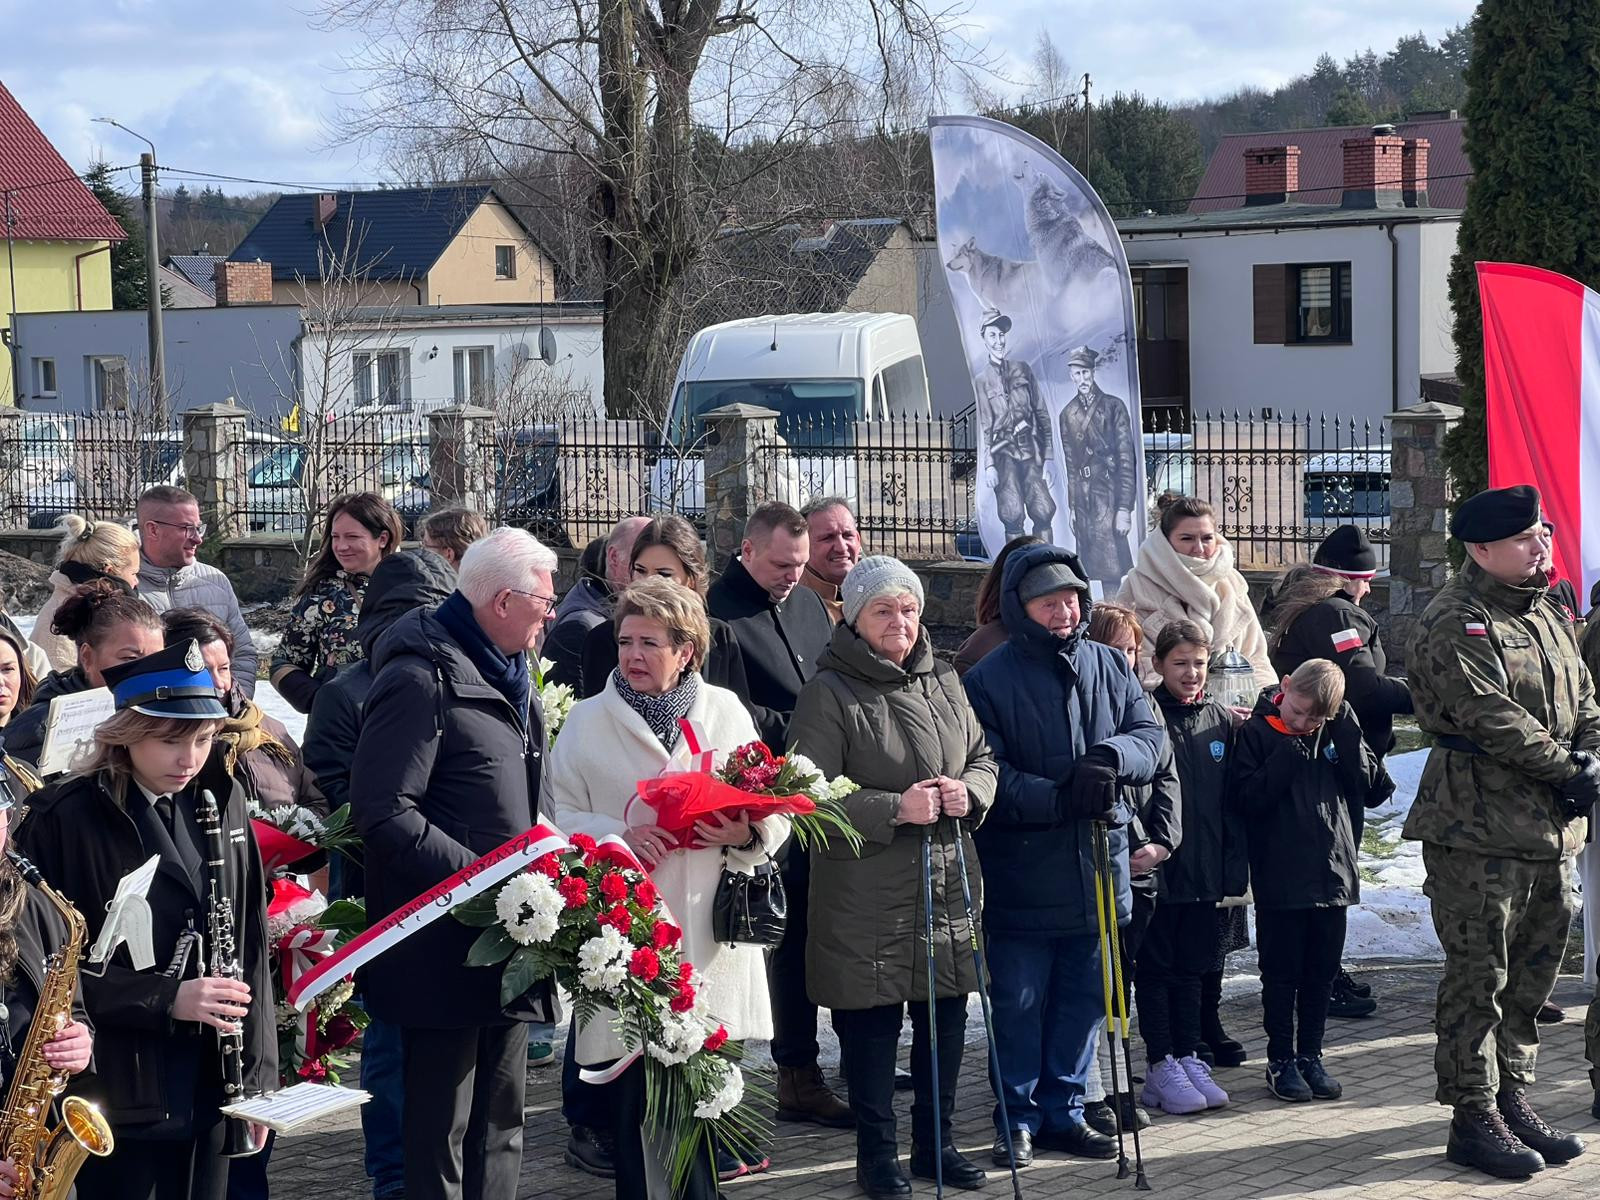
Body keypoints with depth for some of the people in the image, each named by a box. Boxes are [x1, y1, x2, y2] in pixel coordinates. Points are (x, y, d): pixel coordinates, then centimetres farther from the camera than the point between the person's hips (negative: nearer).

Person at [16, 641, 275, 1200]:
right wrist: (164, 998, -19)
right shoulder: (65, 820, -9)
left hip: (209, 1090, 5)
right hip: (123, 1093, -5)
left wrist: (257, 1075, 7)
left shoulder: (221, 803, 7)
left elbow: (250, 945, 11)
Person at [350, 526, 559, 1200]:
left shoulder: (511, 676, 15)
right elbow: (383, 814, -21)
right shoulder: (422, 680, -14)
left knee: (499, 1126, 15)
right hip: (446, 946, -9)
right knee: (442, 1130, -1)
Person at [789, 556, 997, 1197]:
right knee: (872, 1023, 2)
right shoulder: (829, 693, -9)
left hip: (948, 883, 6)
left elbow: (984, 756, 17)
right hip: (865, 893, -5)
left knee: (945, 1019, 12)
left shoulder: (944, 682, 11)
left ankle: (937, 1141, 26)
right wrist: (894, 809, -21)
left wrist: (968, 791, -6)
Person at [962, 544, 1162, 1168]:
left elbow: (1150, 735, 5)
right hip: (1023, 875, -4)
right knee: (1019, 1004, 4)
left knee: (1084, 998, 13)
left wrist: (1113, 755, -17)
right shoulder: (990, 680, -9)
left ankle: (1062, 1110, 25)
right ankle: (1018, 1117, 17)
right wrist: (1061, 798, -24)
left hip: (1097, 869, 4)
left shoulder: (1109, 666, 6)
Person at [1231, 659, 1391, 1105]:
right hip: (1280, 879, -4)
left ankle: (1310, 1056, 21)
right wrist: (1289, 753, -19)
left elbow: (1372, 790, -4)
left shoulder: (1336, 733, 4)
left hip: (1332, 874, 4)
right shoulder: (1256, 732, -6)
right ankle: (1281, 1061, 13)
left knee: (1321, 972, 10)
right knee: (1281, 973, 4)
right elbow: (1247, 798, -16)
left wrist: (1346, 731, -12)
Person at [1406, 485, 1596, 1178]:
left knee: (1532, 973, 13)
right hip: (1479, 828, -8)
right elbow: (1492, 718, -19)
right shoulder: (1455, 625, -12)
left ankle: (1512, 1099, 23)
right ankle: (1473, 1118, 2)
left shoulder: (1543, 615, 16)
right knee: (1479, 977, -4)